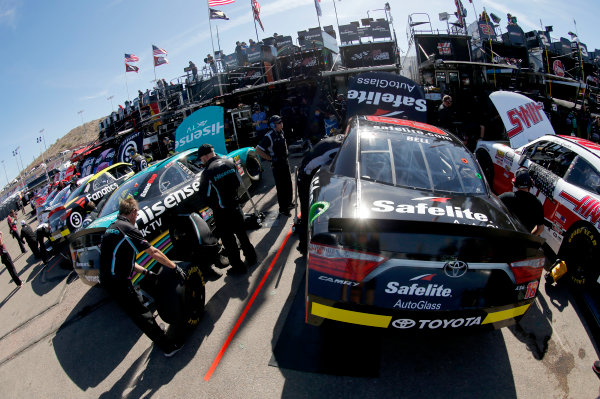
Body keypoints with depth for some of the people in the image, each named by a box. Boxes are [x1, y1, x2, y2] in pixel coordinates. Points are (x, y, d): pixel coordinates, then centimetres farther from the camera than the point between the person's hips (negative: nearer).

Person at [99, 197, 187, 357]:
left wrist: (146, 272, 19)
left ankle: (157, 333, 34)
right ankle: (168, 347, 4)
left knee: (137, 311, 20)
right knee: (142, 315, -3)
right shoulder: (128, 229, -14)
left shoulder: (112, 228, 15)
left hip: (107, 279, 10)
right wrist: (176, 268, -4)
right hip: (119, 282, -10)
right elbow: (154, 253, -12)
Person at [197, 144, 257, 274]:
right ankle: (251, 257, 36)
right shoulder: (229, 162, -2)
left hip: (221, 211, -6)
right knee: (241, 233, 23)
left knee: (228, 239, 9)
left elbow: (204, 196, -13)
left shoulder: (207, 173, -20)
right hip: (235, 206, 6)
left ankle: (238, 266, 19)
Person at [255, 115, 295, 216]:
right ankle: (282, 209, 13)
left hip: (285, 162, 8)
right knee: (281, 187, 1)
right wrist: (271, 158, -19)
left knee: (288, 184, 19)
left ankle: (288, 203, 38)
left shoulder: (281, 132, 4)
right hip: (277, 165, -8)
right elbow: (258, 150, -24)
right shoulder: (269, 137, -22)